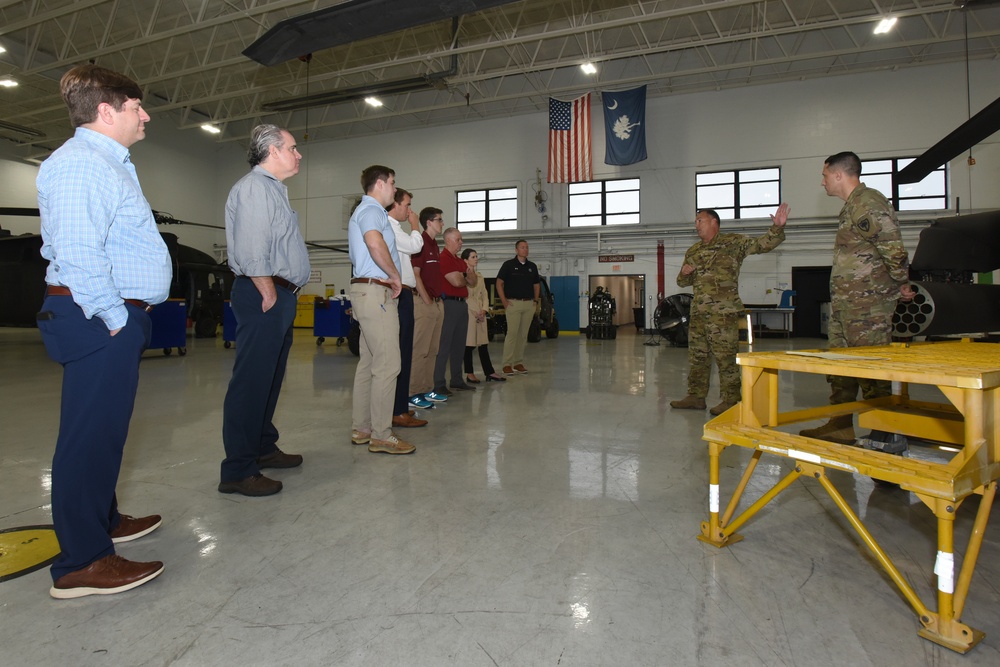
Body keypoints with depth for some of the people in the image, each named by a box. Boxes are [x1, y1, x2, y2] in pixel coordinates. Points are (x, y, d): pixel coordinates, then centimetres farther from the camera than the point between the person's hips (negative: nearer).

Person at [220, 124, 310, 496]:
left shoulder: (274, 189, 24)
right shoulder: (254, 187, -8)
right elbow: (251, 250, -19)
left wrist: (287, 294, 17)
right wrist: (269, 294, -17)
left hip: (281, 296, 11)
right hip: (263, 296, -11)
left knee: (270, 380, 15)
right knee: (252, 382, -8)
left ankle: (263, 448, 27)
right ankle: (238, 470, -2)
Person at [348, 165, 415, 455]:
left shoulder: (367, 211, 25)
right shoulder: (371, 209, -8)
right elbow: (375, 243, -29)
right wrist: (395, 276, -17)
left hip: (367, 292, 11)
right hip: (376, 291, -11)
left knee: (369, 363, 11)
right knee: (387, 364, -10)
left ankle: (361, 428, 17)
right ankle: (381, 435, -6)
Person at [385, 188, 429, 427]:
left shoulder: (392, 226, 23)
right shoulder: (388, 226, -9)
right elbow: (414, 246, -19)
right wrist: (415, 225, -1)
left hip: (401, 293, 11)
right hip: (399, 294, -11)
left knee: (401, 352, 12)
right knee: (400, 352, -10)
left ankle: (397, 405, 20)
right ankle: (398, 411, -7)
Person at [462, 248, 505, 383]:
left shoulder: (479, 276, 18)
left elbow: (484, 294, 15)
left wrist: (484, 310, -1)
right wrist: (474, 312, -12)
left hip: (481, 313, 7)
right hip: (468, 313, -6)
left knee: (483, 344, 6)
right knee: (469, 344, -1)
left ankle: (489, 372, 8)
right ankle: (469, 374, 7)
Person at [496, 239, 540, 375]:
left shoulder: (532, 266, 13)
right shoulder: (508, 264, 0)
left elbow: (537, 284, 22)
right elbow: (499, 283, -1)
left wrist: (536, 300, 10)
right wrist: (504, 301, -8)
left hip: (529, 304, 5)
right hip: (513, 303, -5)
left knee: (523, 334, 7)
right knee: (512, 333, -10)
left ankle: (519, 363, 15)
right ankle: (507, 364, -6)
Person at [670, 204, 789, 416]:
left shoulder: (734, 242, 1)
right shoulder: (693, 252, 18)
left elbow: (764, 244, -9)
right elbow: (683, 282, 24)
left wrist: (777, 227, -27)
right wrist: (685, 273, 1)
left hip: (723, 312, -7)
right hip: (698, 311, 7)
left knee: (725, 357, -5)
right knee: (697, 356, 10)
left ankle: (730, 400, 3)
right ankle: (696, 396, 20)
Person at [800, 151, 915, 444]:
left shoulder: (869, 202, -13)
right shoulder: (853, 206, 20)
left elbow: (894, 249, -20)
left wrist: (901, 283, -8)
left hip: (868, 302, -11)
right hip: (845, 302, 11)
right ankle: (839, 427, 23)